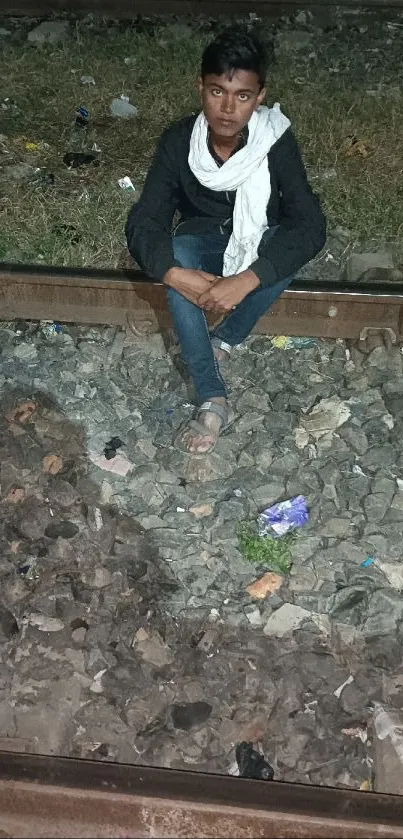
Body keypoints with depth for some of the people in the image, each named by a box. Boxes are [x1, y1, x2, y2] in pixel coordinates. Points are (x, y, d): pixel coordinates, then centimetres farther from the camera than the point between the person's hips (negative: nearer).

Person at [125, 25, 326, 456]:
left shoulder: (276, 141, -25)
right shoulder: (178, 141, -21)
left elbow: (310, 226, -32)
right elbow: (142, 224, -23)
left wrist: (245, 281, -45)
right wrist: (178, 275, -44)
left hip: (259, 240, 0)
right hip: (202, 239, 1)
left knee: (287, 249, -35)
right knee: (176, 256, -34)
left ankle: (222, 342, -12)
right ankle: (212, 401, -34)